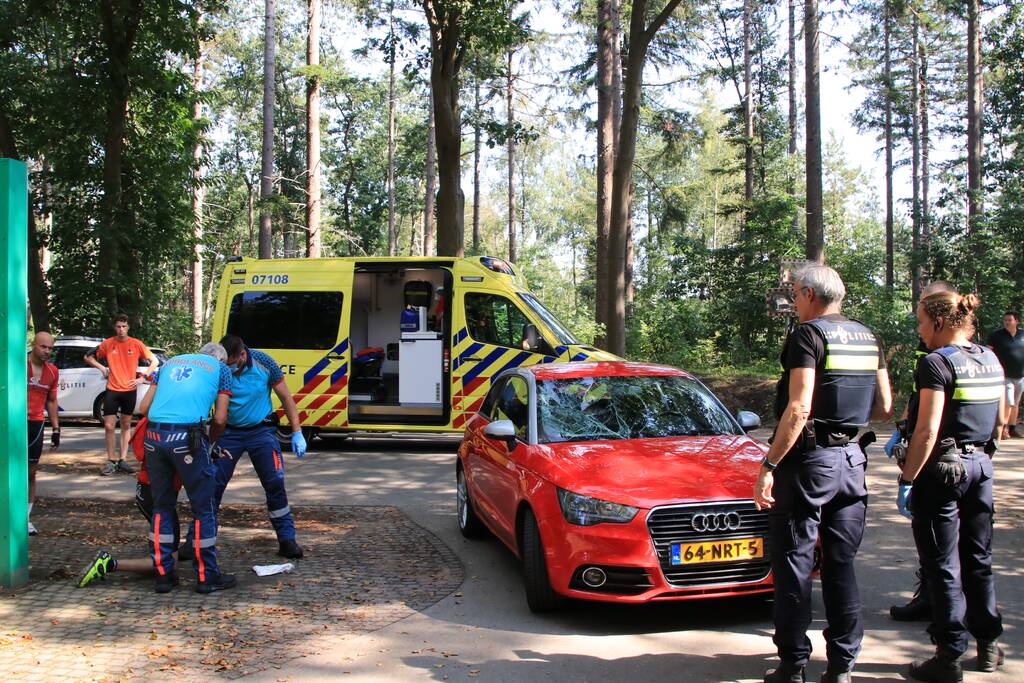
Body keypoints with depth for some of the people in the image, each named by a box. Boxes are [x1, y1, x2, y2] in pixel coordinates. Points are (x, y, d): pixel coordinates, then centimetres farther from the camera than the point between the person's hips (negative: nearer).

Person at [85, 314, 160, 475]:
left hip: (129, 390, 1)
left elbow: (154, 361, 2)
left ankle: (122, 461, 14)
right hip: (112, 390, 0)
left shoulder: (136, 344, -2)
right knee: (109, 426, -4)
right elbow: (88, 357, 10)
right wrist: (102, 368, -5)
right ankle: (111, 461, 6)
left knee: (126, 425, 8)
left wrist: (142, 378, -6)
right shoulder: (107, 344, -1)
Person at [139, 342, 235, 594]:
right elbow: (220, 418, 9)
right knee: (203, 507, 7)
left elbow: (144, 407, 18)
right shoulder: (221, 368, 17)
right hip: (187, 437, -5)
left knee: (162, 506, 17)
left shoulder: (170, 362, 28)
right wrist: (211, 444, 24)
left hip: (154, 436, 5)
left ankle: (163, 574, 22)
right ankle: (206, 576, 13)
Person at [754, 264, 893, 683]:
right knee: (841, 563, 12)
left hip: (809, 459, -7)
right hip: (851, 459, 7)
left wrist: (769, 466, -18)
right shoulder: (868, 338, 11)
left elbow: (798, 409, -20)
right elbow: (884, 408, 14)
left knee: (794, 562, 2)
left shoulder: (809, 334, -11)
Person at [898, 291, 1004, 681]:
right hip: (981, 467, 8)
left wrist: (907, 480, -16)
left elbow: (927, 431, -21)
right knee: (978, 559, 18)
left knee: (943, 565, 1)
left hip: (943, 469, -8)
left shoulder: (937, 363, -16)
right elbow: (1000, 424, 15)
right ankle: (988, 645, 29)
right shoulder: (990, 361, 8)